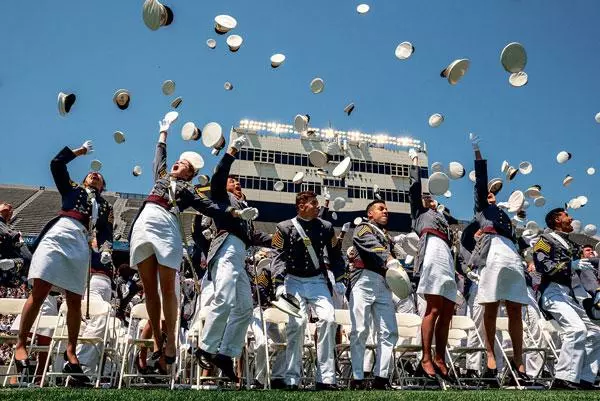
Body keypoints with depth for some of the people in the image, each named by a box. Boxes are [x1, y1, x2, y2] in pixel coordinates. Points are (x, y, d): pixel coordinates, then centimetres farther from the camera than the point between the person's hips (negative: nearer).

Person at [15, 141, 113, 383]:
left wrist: (105, 251, -5)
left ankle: (71, 351, 5)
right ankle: (21, 344, -5)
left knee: (75, 301, -2)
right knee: (39, 292, -12)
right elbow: (56, 164, 17)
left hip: (80, 245, 2)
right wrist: (81, 150, 27)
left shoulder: (105, 207, 27)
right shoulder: (72, 189, 25)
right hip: (57, 235, -2)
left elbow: (106, 233, 15)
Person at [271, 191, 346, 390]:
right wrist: (279, 283, -16)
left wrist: (340, 279, 5)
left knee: (328, 319, -13)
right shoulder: (285, 228, -2)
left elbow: (335, 255, 13)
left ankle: (326, 377, -6)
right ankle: (292, 379, -5)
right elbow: (278, 256, -5)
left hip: (318, 280, 3)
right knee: (297, 323, -15)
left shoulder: (326, 227, 6)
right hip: (294, 281, -3)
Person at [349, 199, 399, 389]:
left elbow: (391, 255, 22)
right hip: (365, 281, -6)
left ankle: (381, 377, 2)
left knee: (389, 332, -2)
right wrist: (389, 259, -29)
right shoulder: (363, 228, 9)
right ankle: (357, 379, -5)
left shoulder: (388, 237, 29)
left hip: (384, 286, 6)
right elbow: (373, 246, -12)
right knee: (360, 331, -8)